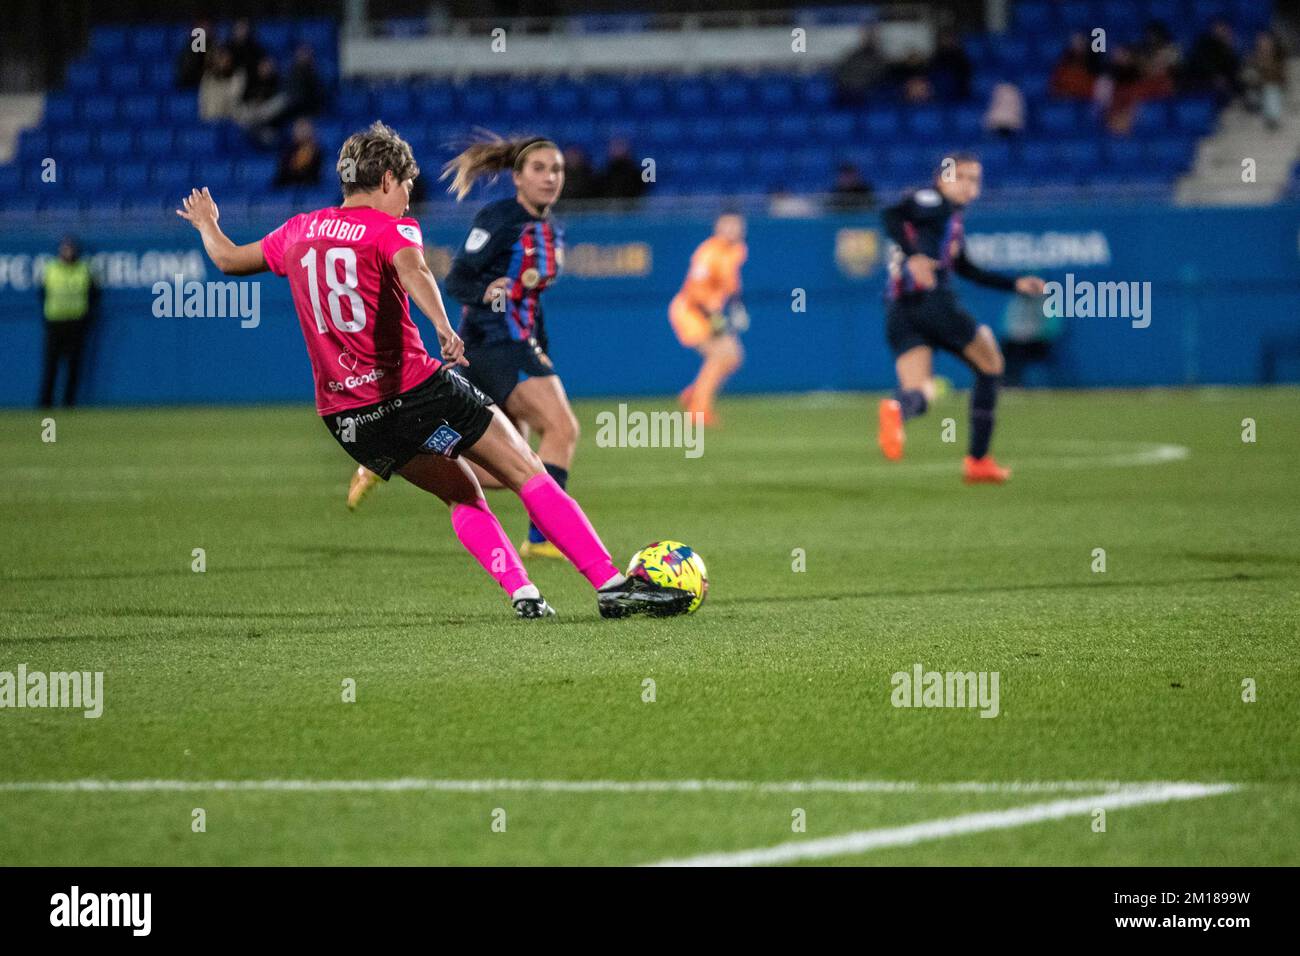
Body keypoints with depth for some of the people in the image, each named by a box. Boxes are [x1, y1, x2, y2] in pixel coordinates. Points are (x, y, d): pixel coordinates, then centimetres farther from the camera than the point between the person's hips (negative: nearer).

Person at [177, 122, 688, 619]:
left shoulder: (298, 231, 12)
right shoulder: (389, 228, -5)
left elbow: (228, 259, 27)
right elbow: (412, 270, -27)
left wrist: (206, 224, 48)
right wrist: (442, 325, -45)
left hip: (345, 418, 6)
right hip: (414, 389, -6)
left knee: (463, 495, 21)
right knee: (529, 475, -2)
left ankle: (522, 594, 4)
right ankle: (610, 583, -11)